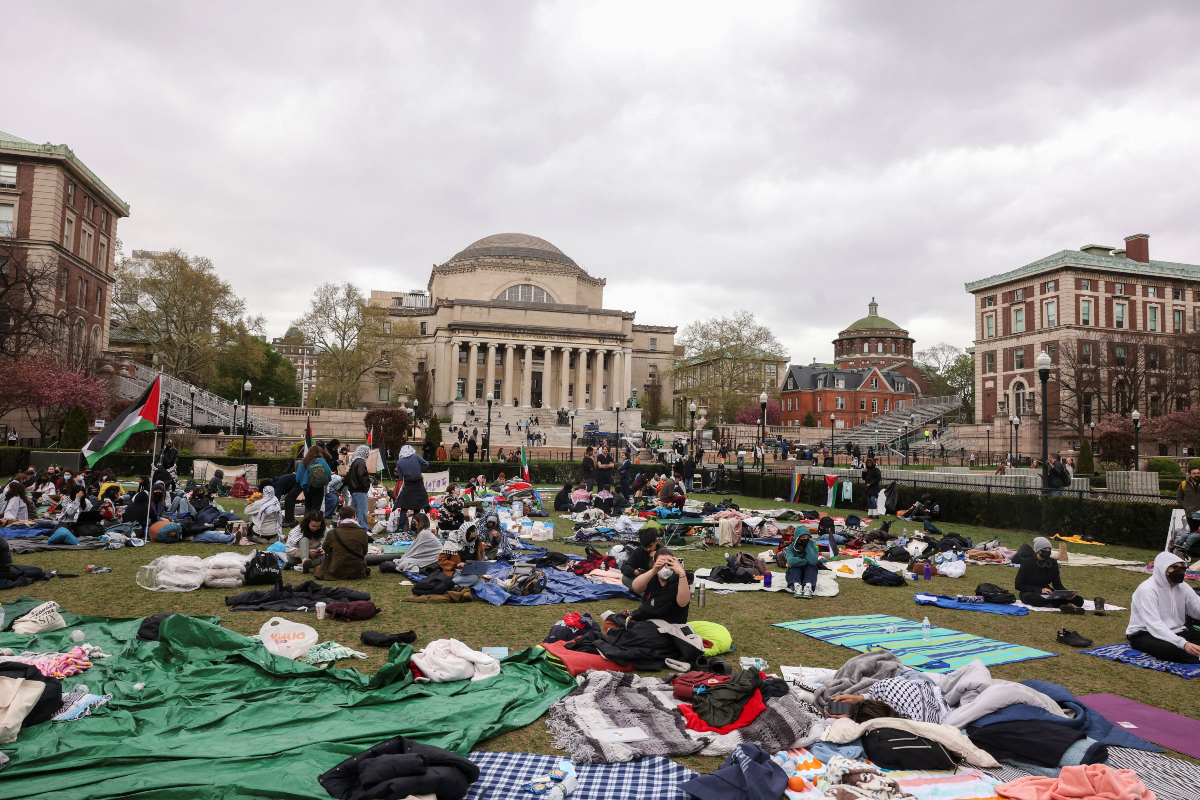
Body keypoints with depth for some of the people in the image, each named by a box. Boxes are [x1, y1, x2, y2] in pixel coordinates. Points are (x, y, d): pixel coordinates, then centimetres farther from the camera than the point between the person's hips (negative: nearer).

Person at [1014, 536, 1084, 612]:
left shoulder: (1053, 563, 5)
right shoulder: (1027, 563, -8)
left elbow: (1057, 584, 6)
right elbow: (1018, 585, -10)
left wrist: (1067, 593, -16)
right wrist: (1039, 590, -20)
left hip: (1047, 594, 5)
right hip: (1030, 593, -5)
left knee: (1078, 600, -16)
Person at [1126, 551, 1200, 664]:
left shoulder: (1182, 587, 6)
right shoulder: (1147, 590, -18)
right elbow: (1154, 625, -27)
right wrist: (1183, 644, -39)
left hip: (1174, 632, 8)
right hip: (1144, 635, -8)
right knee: (1169, 648, -37)